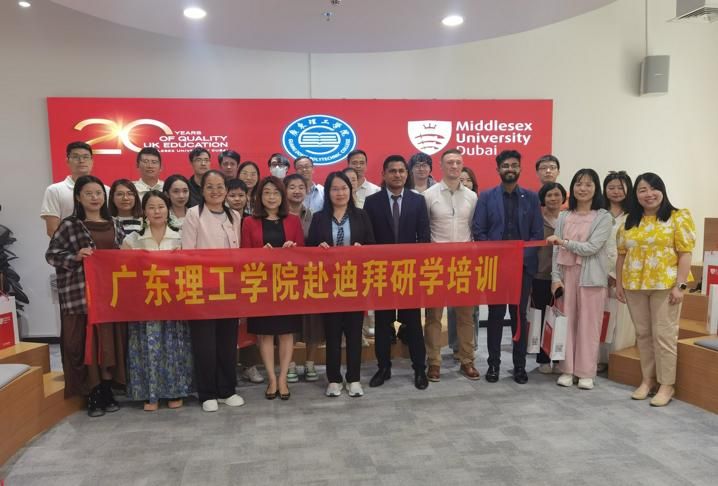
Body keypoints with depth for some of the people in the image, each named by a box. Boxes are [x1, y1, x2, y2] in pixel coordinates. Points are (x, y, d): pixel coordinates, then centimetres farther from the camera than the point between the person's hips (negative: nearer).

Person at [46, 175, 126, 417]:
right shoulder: (69, 225, -1)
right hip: (80, 294, -4)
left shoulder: (114, 224, 13)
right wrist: (75, 257, -18)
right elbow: (51, 254, -3)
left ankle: (107, 391, 20)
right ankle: (92, 395, 11)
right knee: (86, 344, -1)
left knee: (111, 342, 7)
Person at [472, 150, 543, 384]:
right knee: (496, 315, 5)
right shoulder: (486, 197, 3)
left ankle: (519, 365, 16)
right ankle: (493, 363, 14)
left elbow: (538, 233, 2)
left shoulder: (531, 197, 6)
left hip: (523, 265, 1)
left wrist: (523, 255, -11)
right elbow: (478, 231, -1)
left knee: (520, 315, 7)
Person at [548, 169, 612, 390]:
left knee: (588, 325, 2)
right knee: (566, 322, 6)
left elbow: (591, 248, -12)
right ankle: (567, 370, 16)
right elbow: (556, 250, 5)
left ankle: (586, 372, 13)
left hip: (590, 277, -3)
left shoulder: (603, 217, -1)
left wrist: (564, 241, -12)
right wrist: (555, 277, -3)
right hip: (565, 275, 3)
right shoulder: (563, 217, 9)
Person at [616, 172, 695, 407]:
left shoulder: (678, 217, -3)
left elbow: (685, 253, -8)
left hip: (666, 285, -4)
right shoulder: (629, 222, 10)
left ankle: (666, 384, 11)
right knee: (643, 334, 11)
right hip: (634, 285, 4)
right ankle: (647, 379, 23)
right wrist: (619, 283, 7)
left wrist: (680, 285, -14)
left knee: (664, 334, 0)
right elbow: (622, 255, 11)